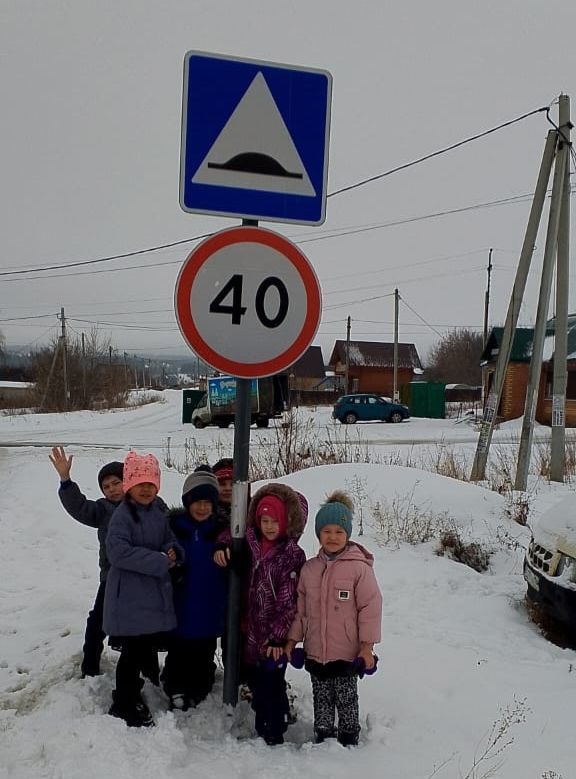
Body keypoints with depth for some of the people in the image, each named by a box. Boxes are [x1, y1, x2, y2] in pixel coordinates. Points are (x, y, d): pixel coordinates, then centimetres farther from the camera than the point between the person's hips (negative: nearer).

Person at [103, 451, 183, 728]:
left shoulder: (158, 511, 7)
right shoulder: (123, 514, -17)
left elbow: (169, 539, 18)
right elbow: (118, 551, -27)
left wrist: (173, 551, -6)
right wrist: (159, 561, -24)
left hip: (156, 591, 8)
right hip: (129, 596, -8)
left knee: (153, 642, 19)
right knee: (134, 650, 1)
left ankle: (132, 687, 41)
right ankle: (124, 704, 20)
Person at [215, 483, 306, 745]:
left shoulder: (293, 555, -10)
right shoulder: (252, 544, 3)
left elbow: (289, 601, -12)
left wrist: (277, 636, -15)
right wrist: (223, 548, 2)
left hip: (273, 637, -5)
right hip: (250, 632, 5)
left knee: (271, 686, 0)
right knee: (255, 682, 15)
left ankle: (274, 737, 16)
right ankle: (261, 732, 32)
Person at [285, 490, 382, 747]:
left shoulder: (359, 567, -12)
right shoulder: (309, 569, 3)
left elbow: (370, 607, -10)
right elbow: (300, 609, 10)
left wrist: (367, 646, -10)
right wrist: (292, 640, 9)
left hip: (348, 653, -4)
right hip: (315, 652, 4)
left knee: (346, 700, 11)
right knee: (321, 700, 18)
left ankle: (349, 740, 31)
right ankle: (322, 738, 35)